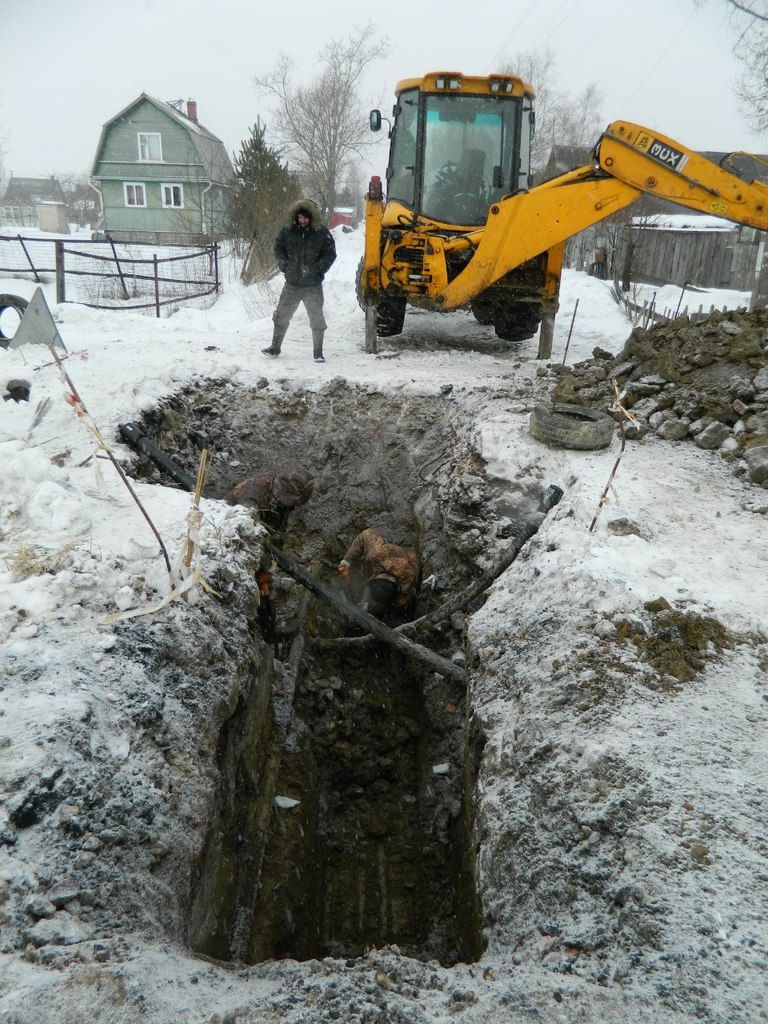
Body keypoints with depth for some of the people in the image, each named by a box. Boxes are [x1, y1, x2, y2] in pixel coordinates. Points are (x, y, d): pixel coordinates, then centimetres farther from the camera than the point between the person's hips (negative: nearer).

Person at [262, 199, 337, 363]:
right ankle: (275, 347, 23)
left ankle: (318, 353, 12)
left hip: (313, 285, -2)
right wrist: (285, 266, -2)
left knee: (317, 319, 1)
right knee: (281, 315, 8)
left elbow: (330, 254, 0)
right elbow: (278, 248, 11)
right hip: (292, 283, 2)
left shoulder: (322, 232, -5)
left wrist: (318, 269, -10)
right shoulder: (287, 231, 0)